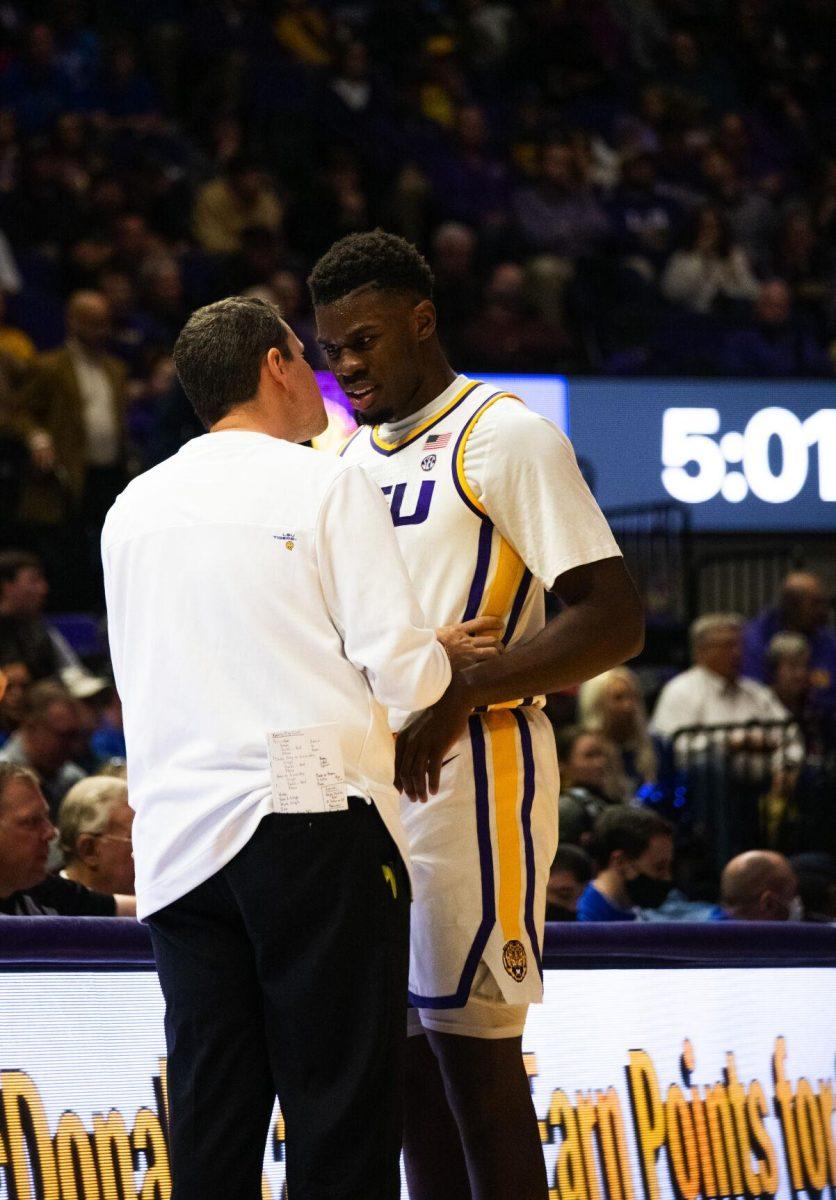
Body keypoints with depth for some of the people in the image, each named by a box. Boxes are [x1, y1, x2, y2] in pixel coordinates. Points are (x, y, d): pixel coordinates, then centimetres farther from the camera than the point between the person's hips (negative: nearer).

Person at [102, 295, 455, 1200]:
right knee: (339, 1113, -4)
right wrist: (446, 661, 14)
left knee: (209, 1123, 6)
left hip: (180, 835, 5)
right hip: (314, 816, -5)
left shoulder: (134, 506, 14)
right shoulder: (328, 486, -2)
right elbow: (402, 673, -8)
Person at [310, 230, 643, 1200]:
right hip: (371, 777, 8)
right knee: (402, 1047, 8)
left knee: (472, 1047, -9)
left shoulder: (505, 436, -8)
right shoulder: (351, 453, 18)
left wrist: (459, 693, -21)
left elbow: (613, 621, -14)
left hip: (469, 774, -8)